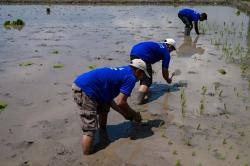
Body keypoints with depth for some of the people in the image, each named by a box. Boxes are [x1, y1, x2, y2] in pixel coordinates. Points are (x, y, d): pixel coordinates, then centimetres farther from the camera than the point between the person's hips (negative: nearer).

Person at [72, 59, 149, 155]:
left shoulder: (122, 71, 25)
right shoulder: (131, 78, -1)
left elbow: (108, 99, 24)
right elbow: (120, 102, -9)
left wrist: (124, 113, 25)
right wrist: (134, 115, 8)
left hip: (79, 86, 10)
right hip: (84, 90, -10)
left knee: (104, 105, 28)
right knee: (90, 129, -7)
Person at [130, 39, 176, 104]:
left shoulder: (157, 45, 33)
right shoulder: (166, 53, 14)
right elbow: (164, 70, 16)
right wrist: (168, 79, 35)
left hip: (133, 52, 8)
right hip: (142, 56, -8)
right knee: (147, 80, -1)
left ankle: (144, 90, 30)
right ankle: (140, 100, -12)